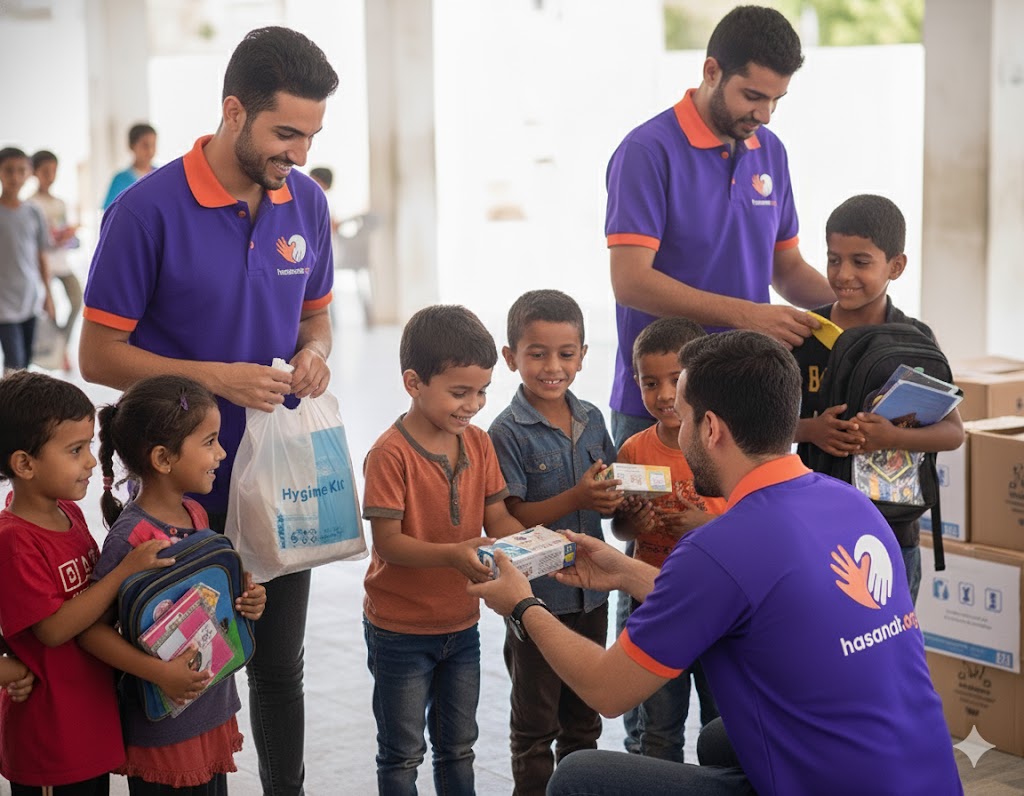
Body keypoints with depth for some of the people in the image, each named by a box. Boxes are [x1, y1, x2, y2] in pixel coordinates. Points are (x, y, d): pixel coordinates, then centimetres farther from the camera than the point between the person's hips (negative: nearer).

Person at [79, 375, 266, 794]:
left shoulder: (197, 514, 3)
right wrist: (158, 672, -29)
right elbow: (90, 627, -20)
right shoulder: (131, 536, -22)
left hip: (216, 711, 8)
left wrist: (245, 600, -1)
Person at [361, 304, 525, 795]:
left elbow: (497, 518, 2)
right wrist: (452, 555, -37)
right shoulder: (391, 454, -21)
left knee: (458, 746, 20)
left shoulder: (479, 443, -1)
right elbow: (388, 541, -23)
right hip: (400, 630, -6)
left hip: (462, 624, 6)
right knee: (403, 752, 11)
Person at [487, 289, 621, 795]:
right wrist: (577, 497, -29)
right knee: (535, 720, 10)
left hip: (591, 589, 6)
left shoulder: (592, 420, 2)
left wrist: (613, 499, -11)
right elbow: (511, 518, -19)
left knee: (584, 715, 20)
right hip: (537, 595, -5)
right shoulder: (509, 432, -15)